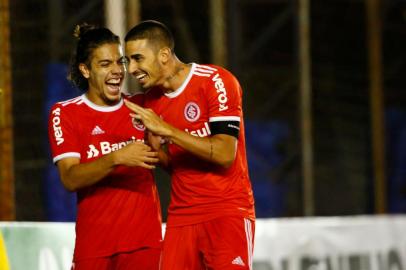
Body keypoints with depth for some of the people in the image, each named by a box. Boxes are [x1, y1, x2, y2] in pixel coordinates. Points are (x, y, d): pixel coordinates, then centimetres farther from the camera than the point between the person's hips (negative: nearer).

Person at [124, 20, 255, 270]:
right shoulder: (151, 99, 9)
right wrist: (154, 145, -4)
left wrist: (166, 129, -21)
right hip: (182, 217, 6)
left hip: (227, 212, -6)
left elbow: (225, 155, -20)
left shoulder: (215, 81, -11)